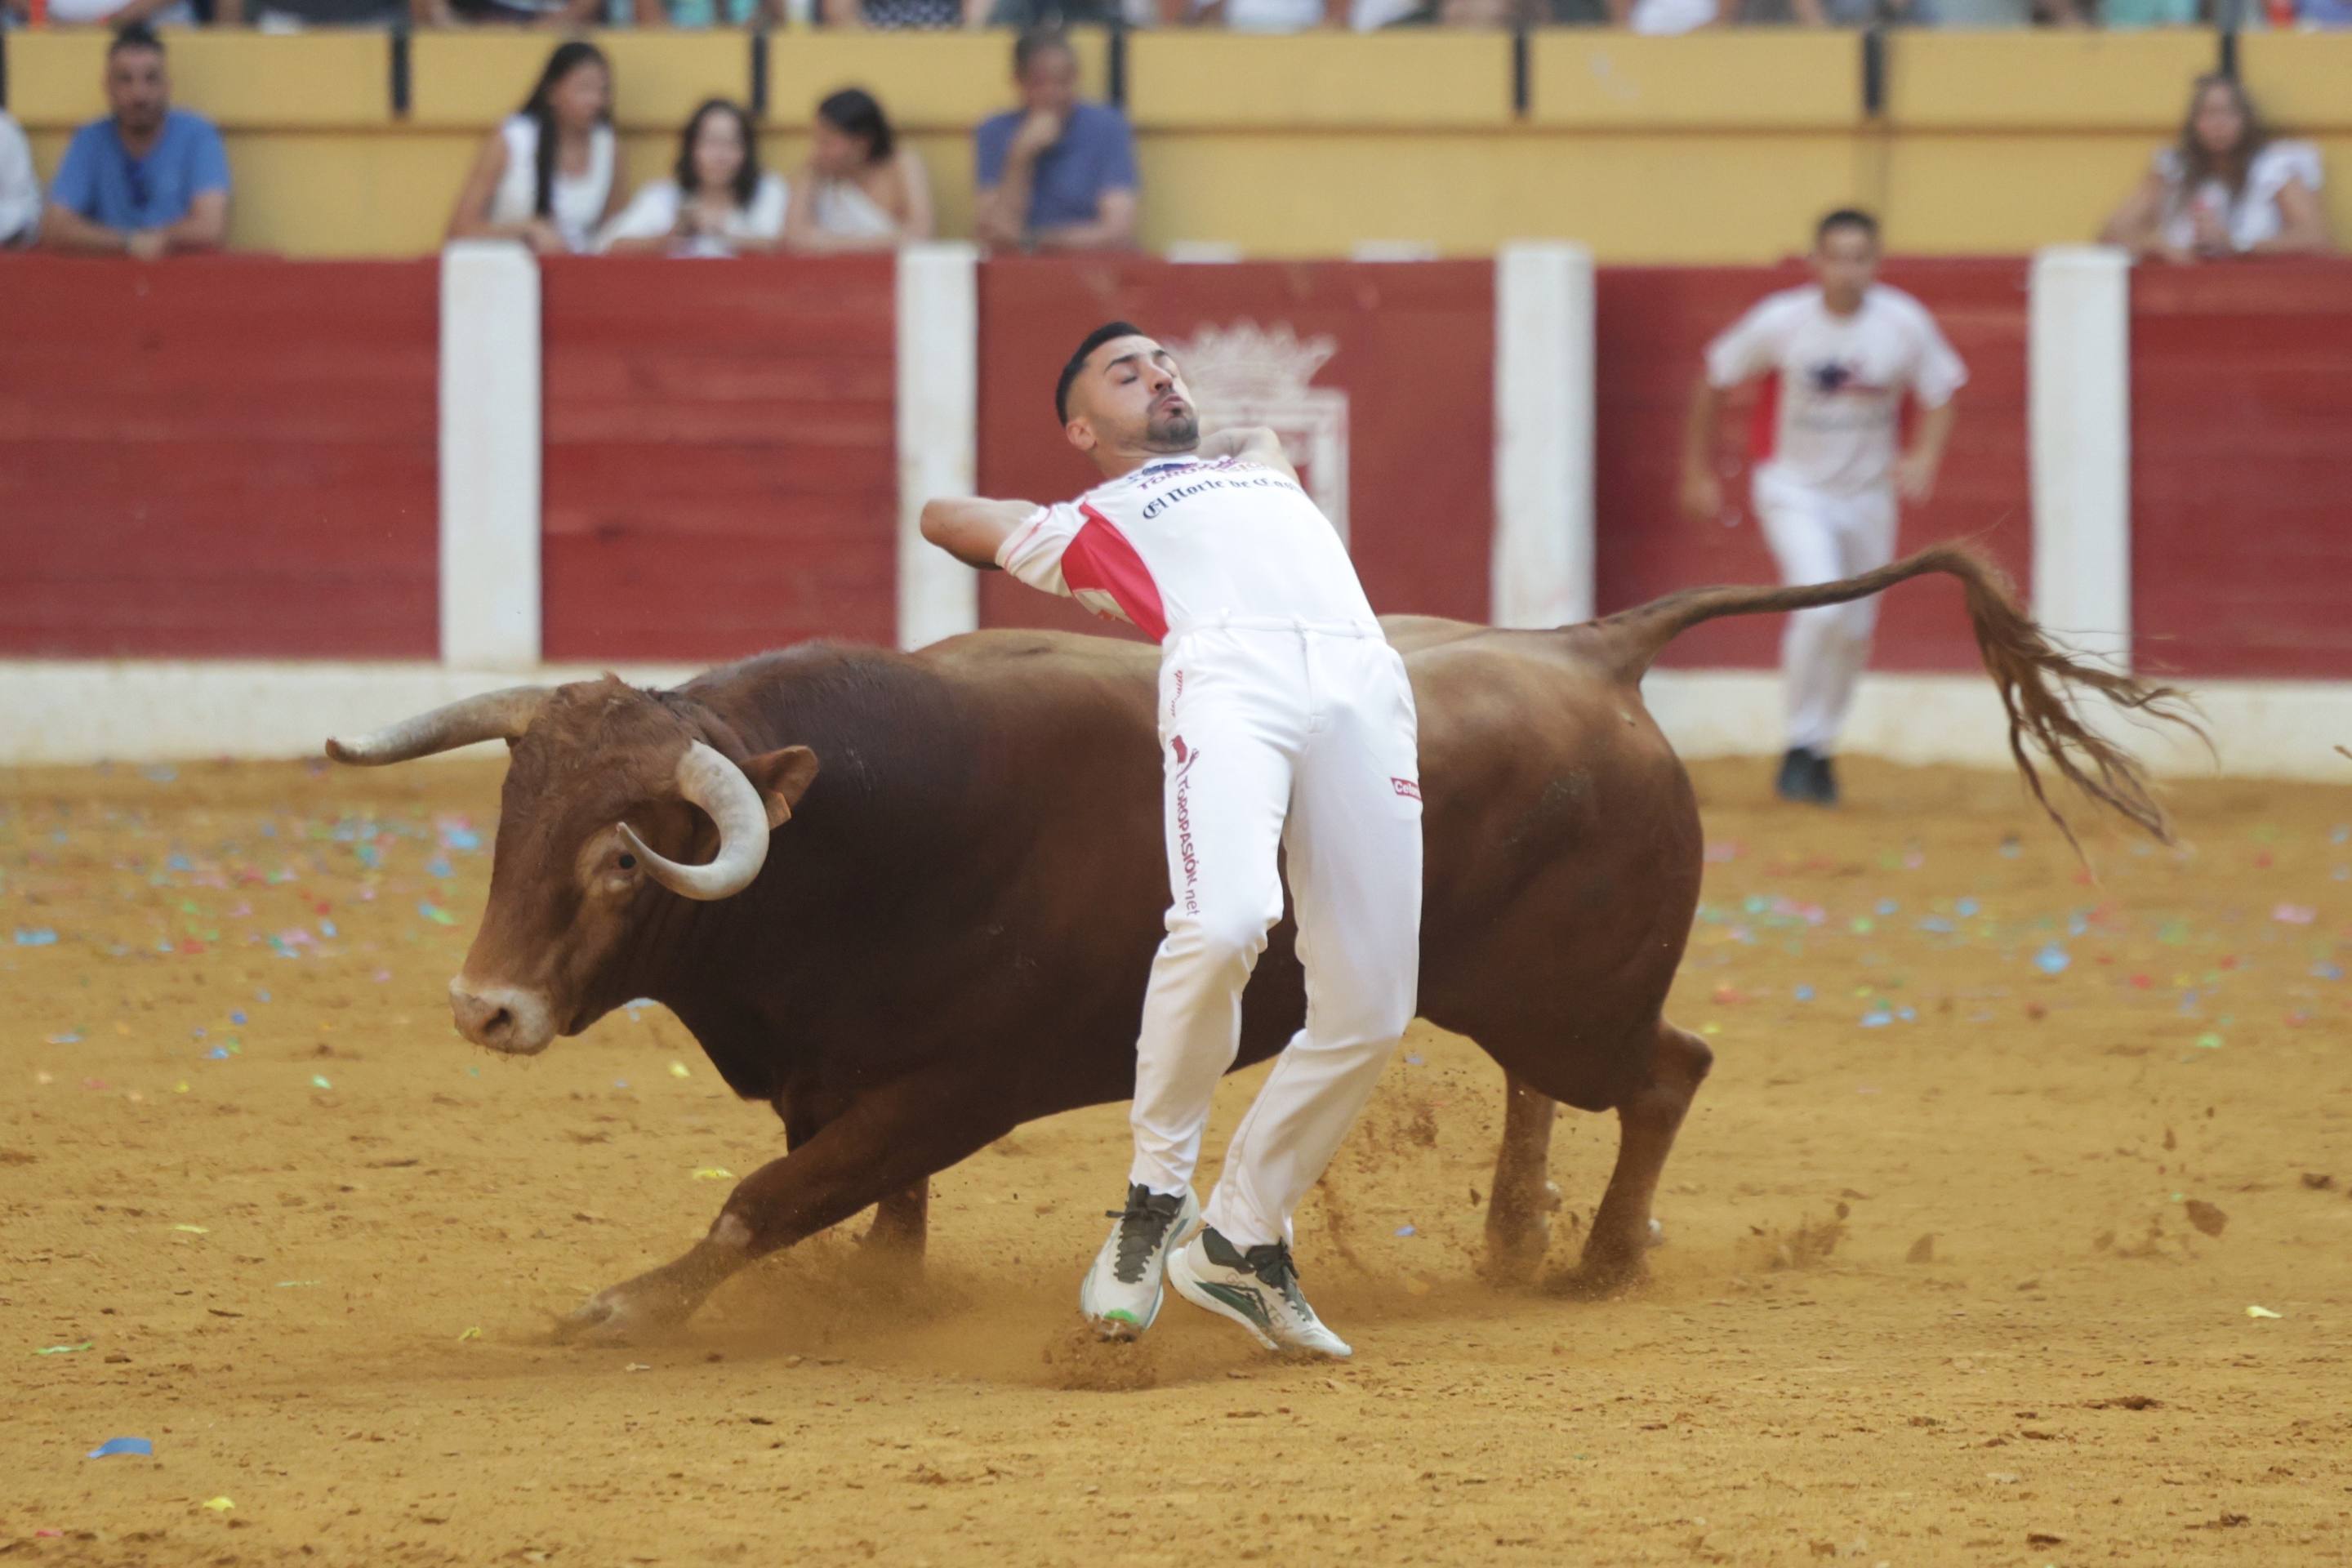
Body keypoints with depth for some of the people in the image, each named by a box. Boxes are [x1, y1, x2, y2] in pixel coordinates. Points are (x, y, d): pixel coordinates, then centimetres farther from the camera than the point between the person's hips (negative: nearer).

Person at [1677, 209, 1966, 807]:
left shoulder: (1905, 324, -13)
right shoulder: (1781, 322, -17)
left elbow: (1940, 396, 1)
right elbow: (1714, 380, -3)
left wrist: (1925, 457, -18)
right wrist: (1698, 472, 1)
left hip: (1867, 495, 3)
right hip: (1794, 489, -3)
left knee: (1854, 634, 9)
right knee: (1820, 607, -23)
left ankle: (1819, 753, 30)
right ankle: (1801, 745, -7)